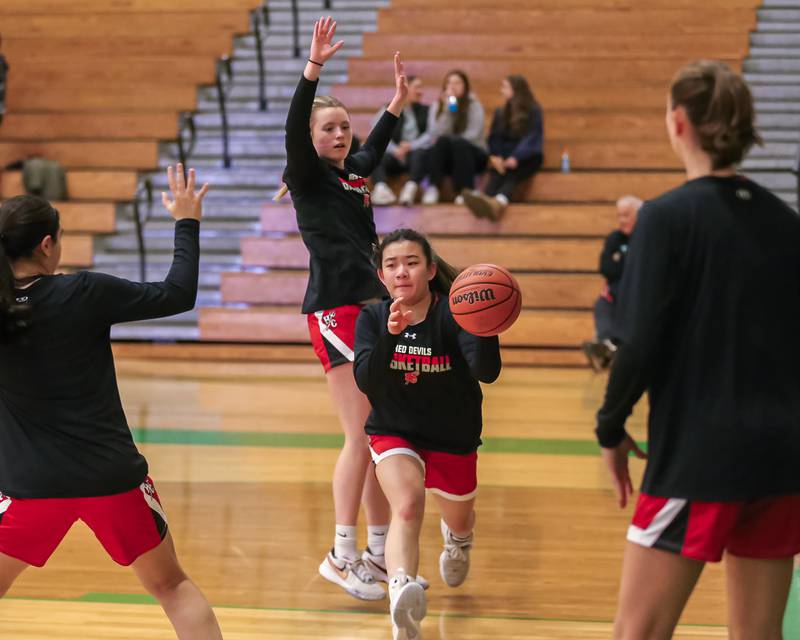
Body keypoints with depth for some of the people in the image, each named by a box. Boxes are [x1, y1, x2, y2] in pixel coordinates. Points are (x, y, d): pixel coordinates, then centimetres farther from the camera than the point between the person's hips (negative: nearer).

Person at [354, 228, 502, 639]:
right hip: (394, 434, -1)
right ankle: (402, 594, -53)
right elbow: (365, 381, -27)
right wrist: (390, 334, -42)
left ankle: (457, 539, 64)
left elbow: (487, 372, -35)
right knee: (407, 505, -32)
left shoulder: (453, 314, -20)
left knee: (459, 521, 25)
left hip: (453, 439, 1)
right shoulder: (373, 319, -12)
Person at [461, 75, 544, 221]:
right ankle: (485, 200, -67)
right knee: (497, 174, -32)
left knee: (512, 174, -36)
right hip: (504, 157, 3)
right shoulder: (500, 112, 19)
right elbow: (494, 138, 11)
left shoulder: (533, 112, 3)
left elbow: (531, 139, -10)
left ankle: (498, 202, -69)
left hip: (527, 158, -3)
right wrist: (494, 156, -12)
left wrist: (515, 158, -27)